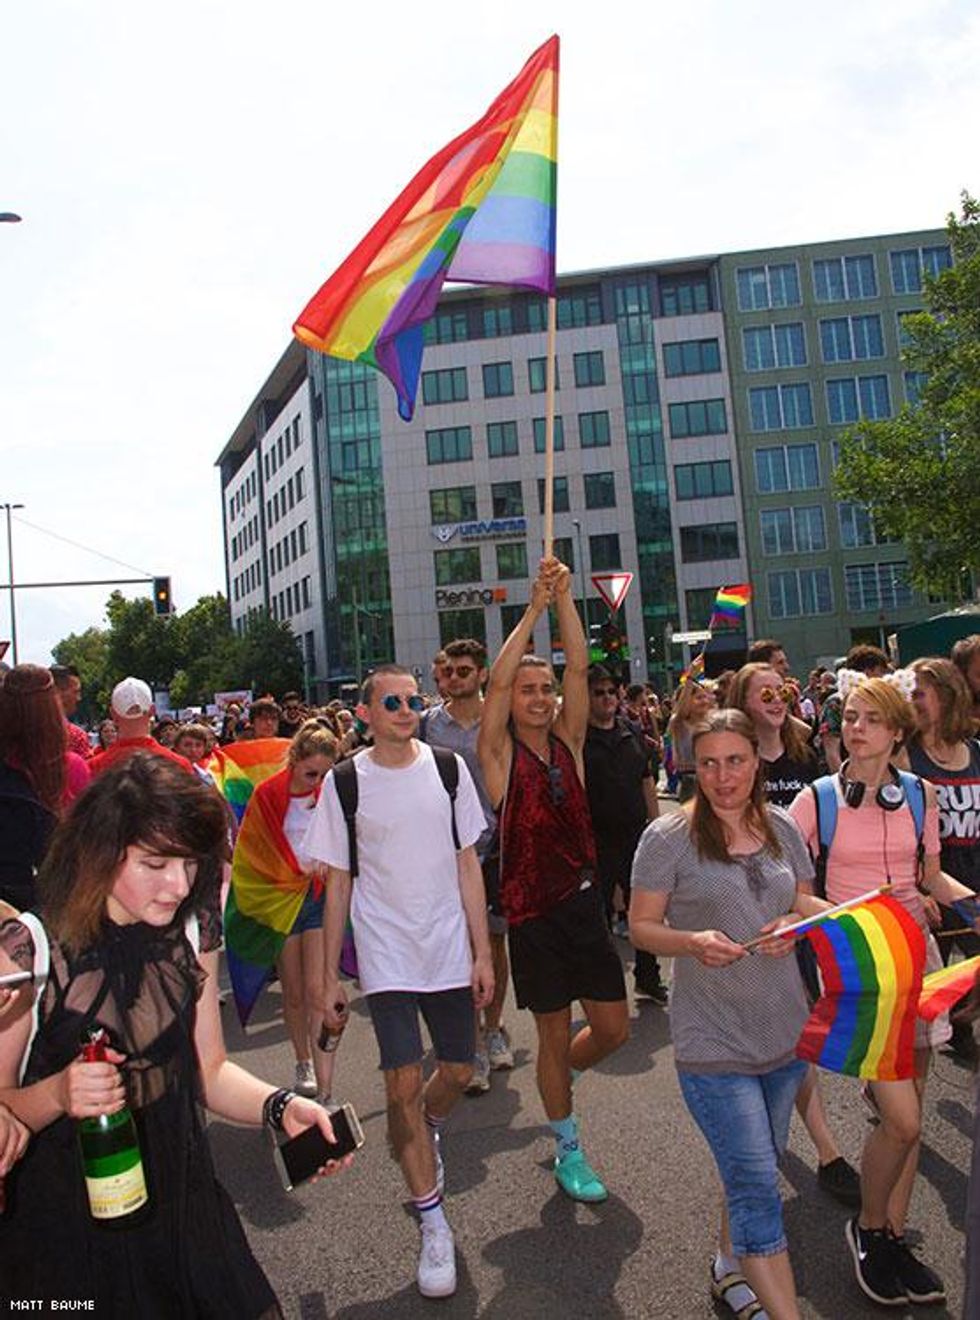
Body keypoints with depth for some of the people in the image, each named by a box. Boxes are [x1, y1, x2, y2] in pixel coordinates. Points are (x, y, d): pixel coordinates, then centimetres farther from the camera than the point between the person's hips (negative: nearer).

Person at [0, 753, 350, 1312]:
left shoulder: (191, 935, -2)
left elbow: (209, 1071, 1)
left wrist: (280, 1106, -16)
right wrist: (57, 1094, -32)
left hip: (182, 1202, 4)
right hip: (64, 1220, -4)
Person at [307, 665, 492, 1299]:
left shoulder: (447, 768, -1)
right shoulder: (344, 782, -4)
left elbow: (467, 863, 3)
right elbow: (338, 883, 1)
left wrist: (483, 953, 0)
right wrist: (330, 976, 2)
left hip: (449, 948, 2)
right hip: (385, 953, -2)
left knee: (458, 1071, 13)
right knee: (404, 1084, -4)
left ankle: (426, 1136, 47)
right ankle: (435, 1228, 14)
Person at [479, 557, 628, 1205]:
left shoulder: (569, 741, 5)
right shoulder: (500, 752, -6)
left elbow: (579, 667, -6)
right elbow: (498, 678, -20)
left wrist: (565, 598, -14)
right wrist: (535, 607, -20)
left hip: (584, 901, 4)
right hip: (532, 911, -4)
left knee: (613, 1029, 10)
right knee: (555, 1036, 9)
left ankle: (559, 1079, 41)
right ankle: (568, 1148, 30)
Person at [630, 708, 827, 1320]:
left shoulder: (782, 827, 3)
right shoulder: (668, 837, -12)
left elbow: (804, 900, 14)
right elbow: (641, 926, -8)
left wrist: (796, 921, -8)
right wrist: (693, 941, -26)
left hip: (786, 1030, 6)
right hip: (714, 1042, -6)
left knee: (757, 1168, 22)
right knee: (758, 1183, -4)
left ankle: (731, 1268, 45)